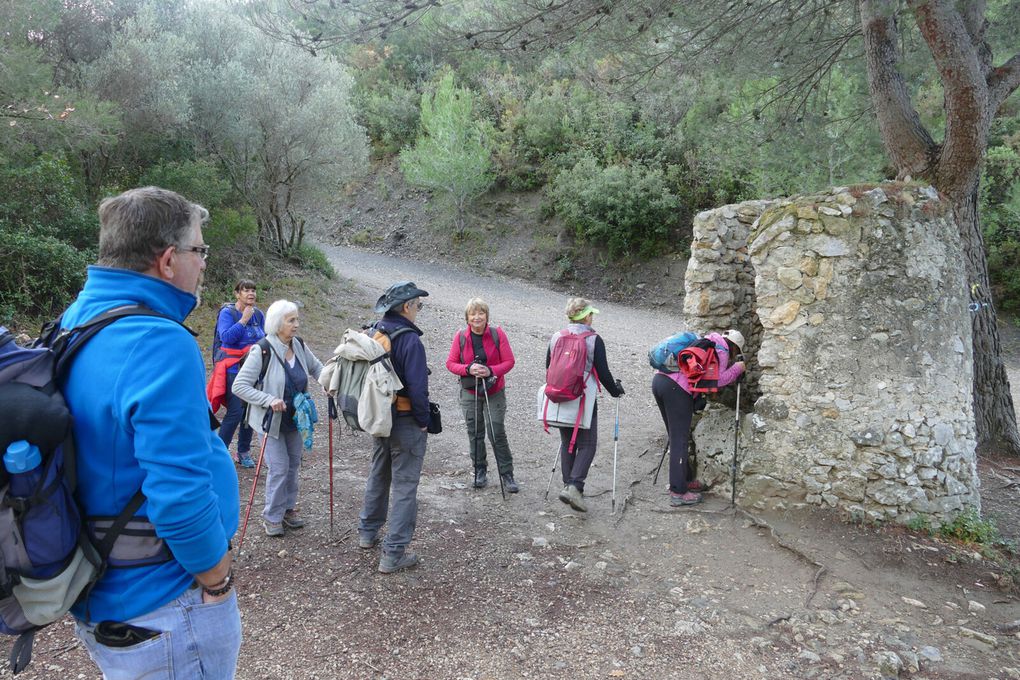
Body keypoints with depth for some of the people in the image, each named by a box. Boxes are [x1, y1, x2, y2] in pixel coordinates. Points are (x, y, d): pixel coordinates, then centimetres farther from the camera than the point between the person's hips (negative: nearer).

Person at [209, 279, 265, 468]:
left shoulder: (258, 314, 9)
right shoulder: (227, 313, -8)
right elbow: (226, 337, -21)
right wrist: (243, 320, -20)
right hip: (233, 369, -6)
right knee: (236, 411, -12)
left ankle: (244, 452, 22)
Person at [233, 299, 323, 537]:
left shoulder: (299, 346, -4)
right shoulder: (261, 351, -22)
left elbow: (316, 367, 13)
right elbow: (239, 386, -21)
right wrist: (269, 400, -30)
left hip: (296, 418, 6)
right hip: (272, 420, -6)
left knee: (293, 465, 15)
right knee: (279, 468, -3)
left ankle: (288, 508, 33)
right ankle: (272, 516, 17)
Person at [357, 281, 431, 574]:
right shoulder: (409, 340, -21)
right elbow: (418, 388, -24)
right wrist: (424, 421, -11)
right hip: (405, 422, -8)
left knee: (378, 475, 25)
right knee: (404, 486, 1)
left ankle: (368, 532, 40)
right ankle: (394, 554, 5)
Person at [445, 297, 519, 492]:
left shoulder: (497, 334, -7)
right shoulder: (460, 337, -3)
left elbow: (509, 361, -5)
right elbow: (450, 363, 0)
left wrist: (491, 370, -22)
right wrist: (468, 369, -19)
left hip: (494, 392, -2)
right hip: (469, 393, 2)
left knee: (497, 434, -4)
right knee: (475, 433, 11)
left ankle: (507, 475, 8)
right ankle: (480, 472, 27)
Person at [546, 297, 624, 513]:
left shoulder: (555, 337, 7)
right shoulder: (594, 339, -7)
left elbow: (548, 368, 14)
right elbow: (603, 372, -6)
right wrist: (616, 390, 10)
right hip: (583, 399, -5)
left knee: (567, 443, 16)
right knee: (587, 445, 2)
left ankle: (568, 485, 18)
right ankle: (574, 486, -12)